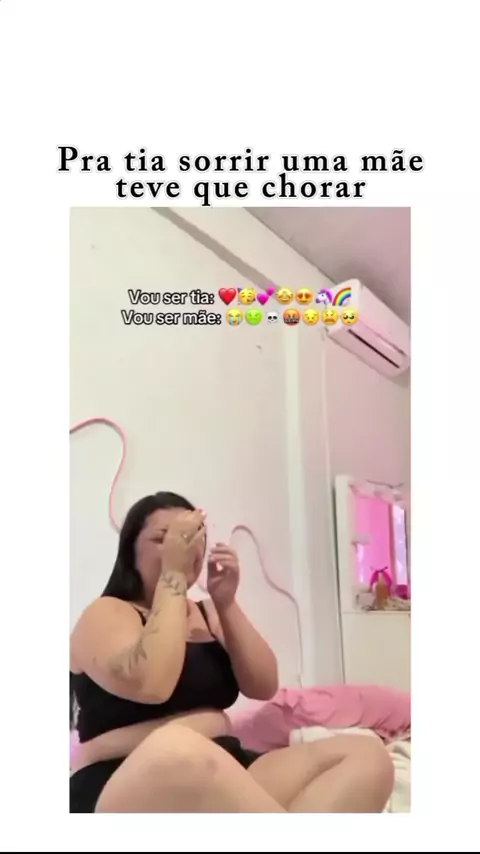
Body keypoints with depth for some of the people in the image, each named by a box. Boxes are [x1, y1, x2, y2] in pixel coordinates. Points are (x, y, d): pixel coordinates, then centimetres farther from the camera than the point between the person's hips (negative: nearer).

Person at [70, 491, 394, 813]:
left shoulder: (208, 614, 18)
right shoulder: (107, 613, -1)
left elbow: (264, 687, 7)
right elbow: (151, 686, -21)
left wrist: (226, 603, -3)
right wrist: (173, 574, -13)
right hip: (127, 787, -7)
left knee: (366, 754, -14)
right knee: (177, 750, -44)